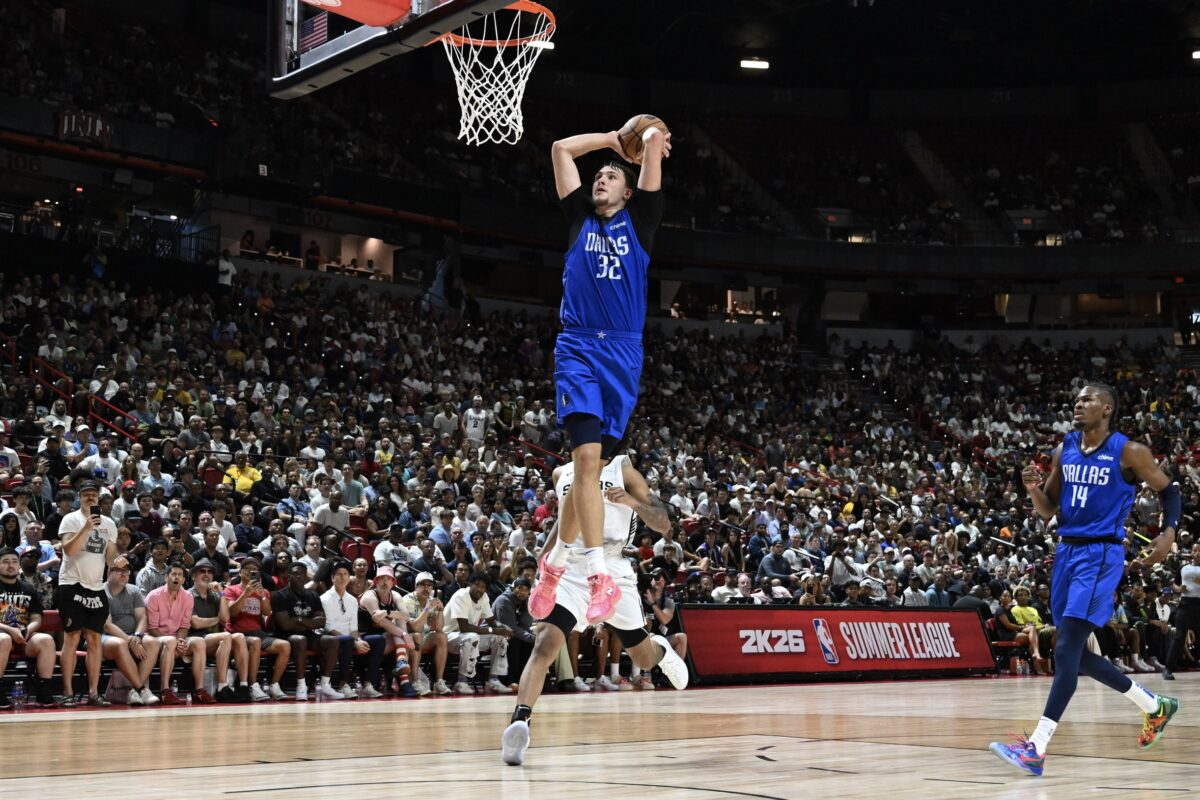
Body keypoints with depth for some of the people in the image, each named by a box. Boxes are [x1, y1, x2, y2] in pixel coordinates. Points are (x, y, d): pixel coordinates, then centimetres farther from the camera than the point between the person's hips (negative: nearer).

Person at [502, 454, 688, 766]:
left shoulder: (623, 470, -2)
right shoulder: (562, 474, 10)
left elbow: (663, 524, -7)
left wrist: (632, 501, -25)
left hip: (611, 569, -1)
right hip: (570, 569, 1)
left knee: (645, 659, 14)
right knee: (544, 644, -23)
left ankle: (661, 649, 50)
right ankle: (519, 723, -31)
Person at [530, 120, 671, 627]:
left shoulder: (638, 221, 13)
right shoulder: (581, 218, 16)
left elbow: (656, 140, 6)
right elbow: (561, 149, 14)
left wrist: (650, 142, 26)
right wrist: (617, 139, 23)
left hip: (623, 353, 1)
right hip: (578, 348, -1)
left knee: (592, 461, 2)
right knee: (587, 454, -17)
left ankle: (556, 558, 22)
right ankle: (599, 578, -21)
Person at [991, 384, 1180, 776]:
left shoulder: (1129, 451, -7)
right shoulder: (1065, 449, 9)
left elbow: (1169, 491, 2)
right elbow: (1048, 509, 14)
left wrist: (1168, 533, -15)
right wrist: (1034, 488, -8)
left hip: (1100, 555, -8)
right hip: (1066, 551, 8)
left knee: (1067, 648, -17)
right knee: (1075, 653, 11)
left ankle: (1036, 748, -21)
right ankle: (1155, 706, 31)